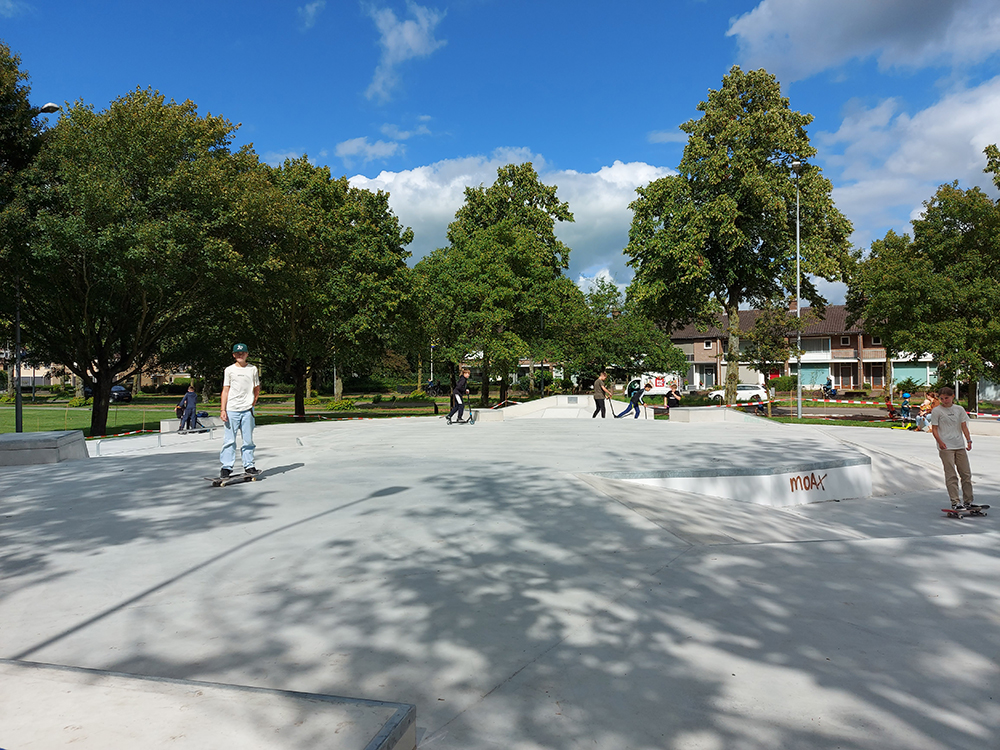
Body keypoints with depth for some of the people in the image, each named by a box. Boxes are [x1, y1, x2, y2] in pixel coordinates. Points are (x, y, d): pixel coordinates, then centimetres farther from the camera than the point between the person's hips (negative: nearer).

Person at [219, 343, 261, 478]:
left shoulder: (252, 369, 10)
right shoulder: (229, 370, 7)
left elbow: (257, 388, 17)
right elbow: (225, 390, 4)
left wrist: (253, 403, 5)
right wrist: (223, 410, -3)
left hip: (247, 410, 1)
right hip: (231, 410, -1)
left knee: (248, 440, 4)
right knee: (229, 440, -2)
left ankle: (249, 466, 12)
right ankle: (226, 467, 2)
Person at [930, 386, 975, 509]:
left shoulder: (959, 409, 11)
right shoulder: (937, 411, -1)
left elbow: (964, 426, 11)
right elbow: (934, 429, -2)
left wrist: (969, 441, -2)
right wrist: (940, 442, -17)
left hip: (960, 446, 4)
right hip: (945, 447, -4)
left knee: (966, 473, 6)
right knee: (951, 475, -7)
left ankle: (968, 501, 17)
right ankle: (955, 502, -5)